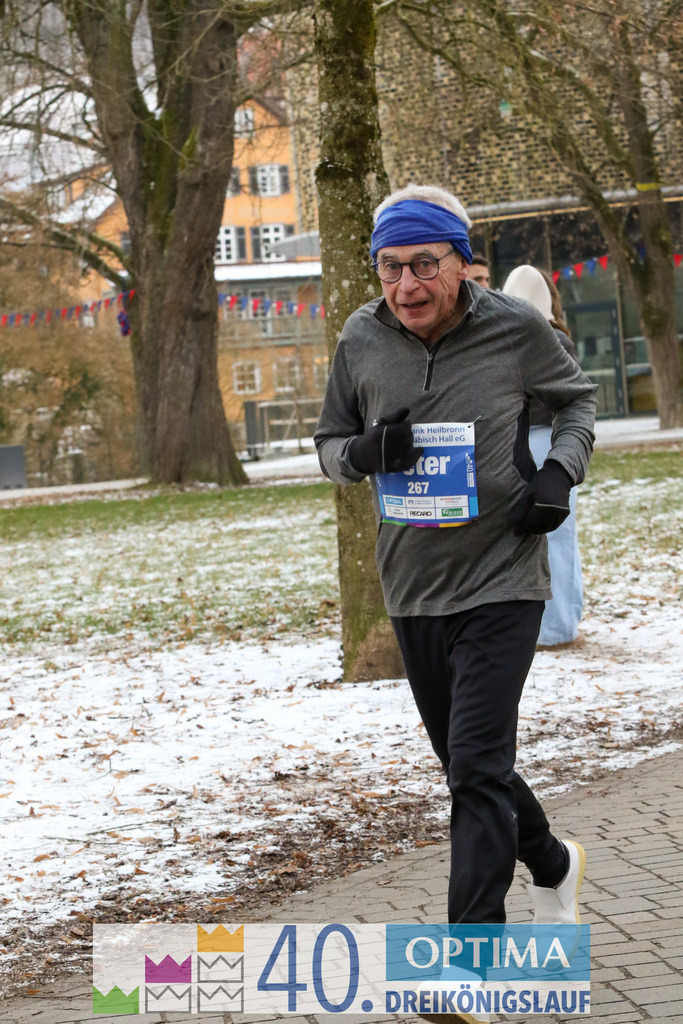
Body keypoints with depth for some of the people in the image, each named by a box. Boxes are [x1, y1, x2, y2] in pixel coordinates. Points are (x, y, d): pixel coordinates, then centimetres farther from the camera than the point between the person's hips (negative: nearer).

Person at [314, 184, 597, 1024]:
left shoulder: (515, 329, -9)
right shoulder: (360, 341, -3)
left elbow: (576, 397, 10)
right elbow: (329, 445, 10)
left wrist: (560, 471, -8)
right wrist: (365, 452, -13)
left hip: (501, 582, -4)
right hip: (412, 588, 4)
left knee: (478, 769, -14)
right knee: (469, 767, 17)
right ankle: (552, 865, 45)